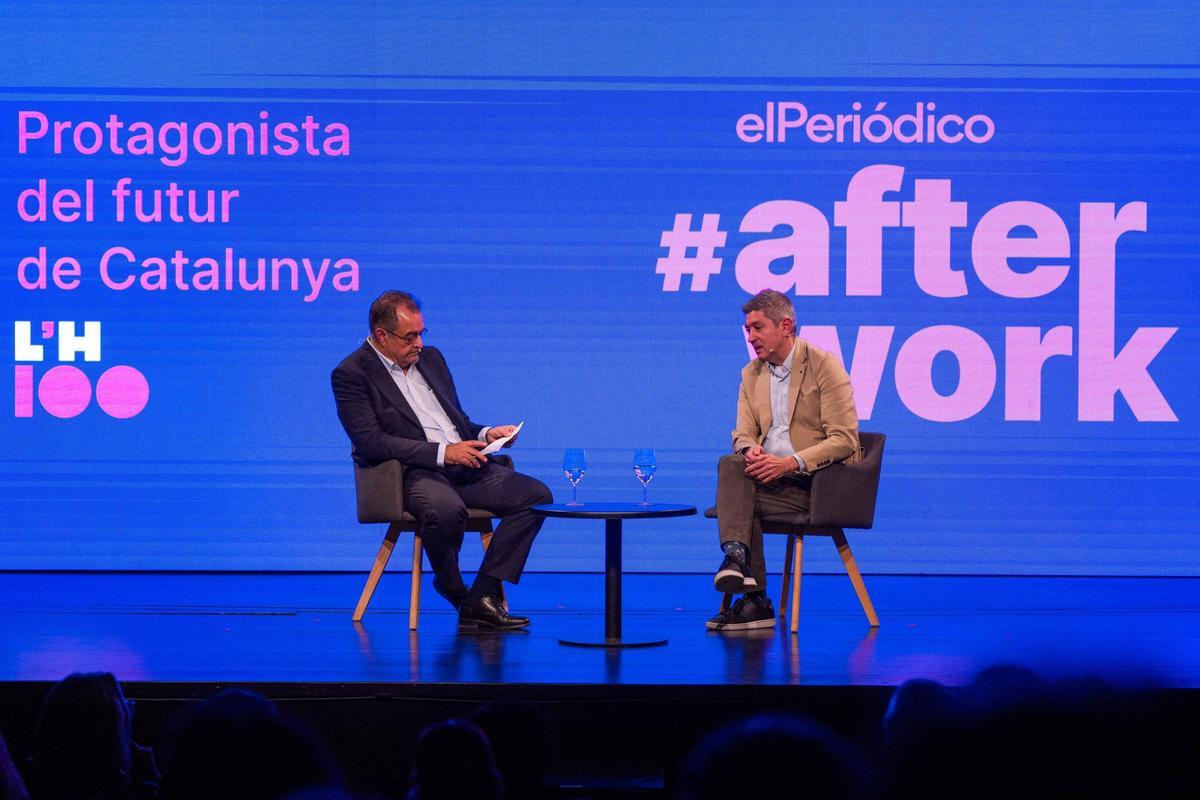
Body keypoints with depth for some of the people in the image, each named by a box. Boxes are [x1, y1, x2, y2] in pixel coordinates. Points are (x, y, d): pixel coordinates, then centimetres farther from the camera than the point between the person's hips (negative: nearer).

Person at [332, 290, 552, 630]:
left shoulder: (431, 358, 20)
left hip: (464, 467, 7)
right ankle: (453, 593, -9)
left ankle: (483, 598, -17)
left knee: (536, 494, -14)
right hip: (411, 474, -7)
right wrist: (443, 453, -19)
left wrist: (485, 434, 3)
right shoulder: (351, 375, -3)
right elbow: (371, 443, -14)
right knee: (446, 510, -39)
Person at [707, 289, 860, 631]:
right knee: (729, 464, -29)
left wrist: (791, 462, -23)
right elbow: (743, 433, 14)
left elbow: (845, 439, -12)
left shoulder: (824, 365, -6)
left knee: (737, 497, -28)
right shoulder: (751, 373, 15)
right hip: (769, 473, 6)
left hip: (813, 481, -6)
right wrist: (750, 450, -13)